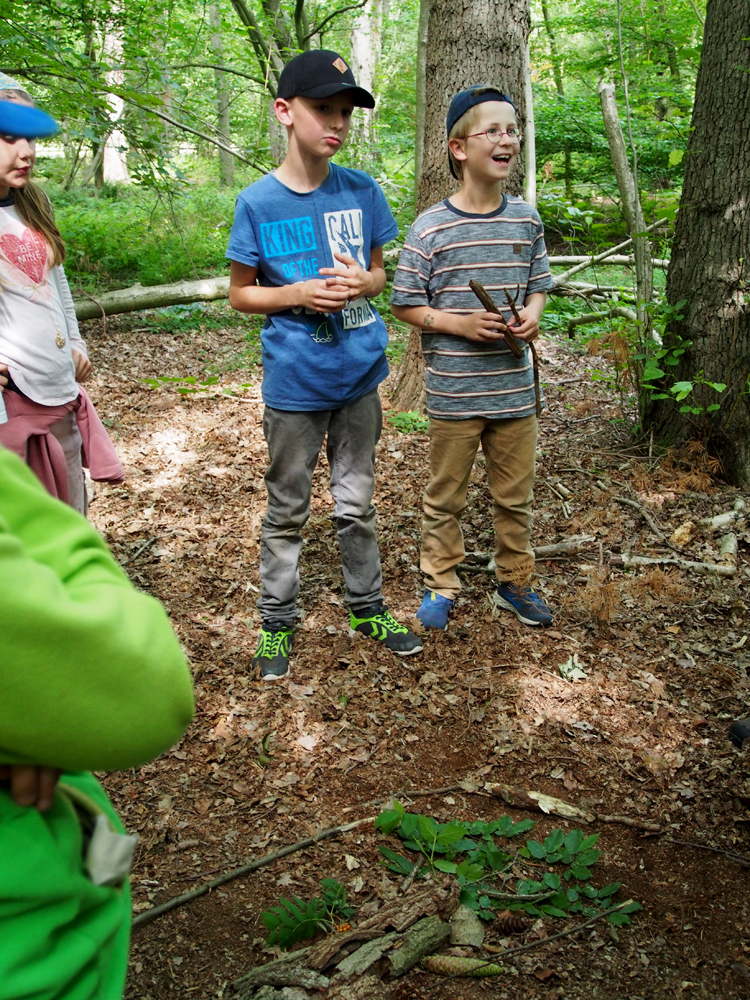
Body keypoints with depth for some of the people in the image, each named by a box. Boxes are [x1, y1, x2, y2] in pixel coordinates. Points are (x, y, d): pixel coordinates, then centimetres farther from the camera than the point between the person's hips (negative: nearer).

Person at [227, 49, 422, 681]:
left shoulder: (362, 192, -1)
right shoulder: (258, 203, -8)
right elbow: (240, 293, 0)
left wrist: (362, 283, -13)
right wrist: (299, 295, -18)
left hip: (358, 375, 3)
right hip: (294, 385, -2)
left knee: (357, 503, 16)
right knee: (287, 511, 11)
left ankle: (368, 608, 33)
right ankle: (277, 622, 27)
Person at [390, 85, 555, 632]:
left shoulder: (527, 220, 3)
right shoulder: (431, 228, -9)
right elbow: (405, 304, -3)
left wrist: (532, 315, -7)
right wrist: (458, 324, -16)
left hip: (515, 388, 3)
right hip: (453, 394, -3)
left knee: (516, 495, 15)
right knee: (445, 497, 11)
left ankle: (516, 582, 33)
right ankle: (440, 584, 29)